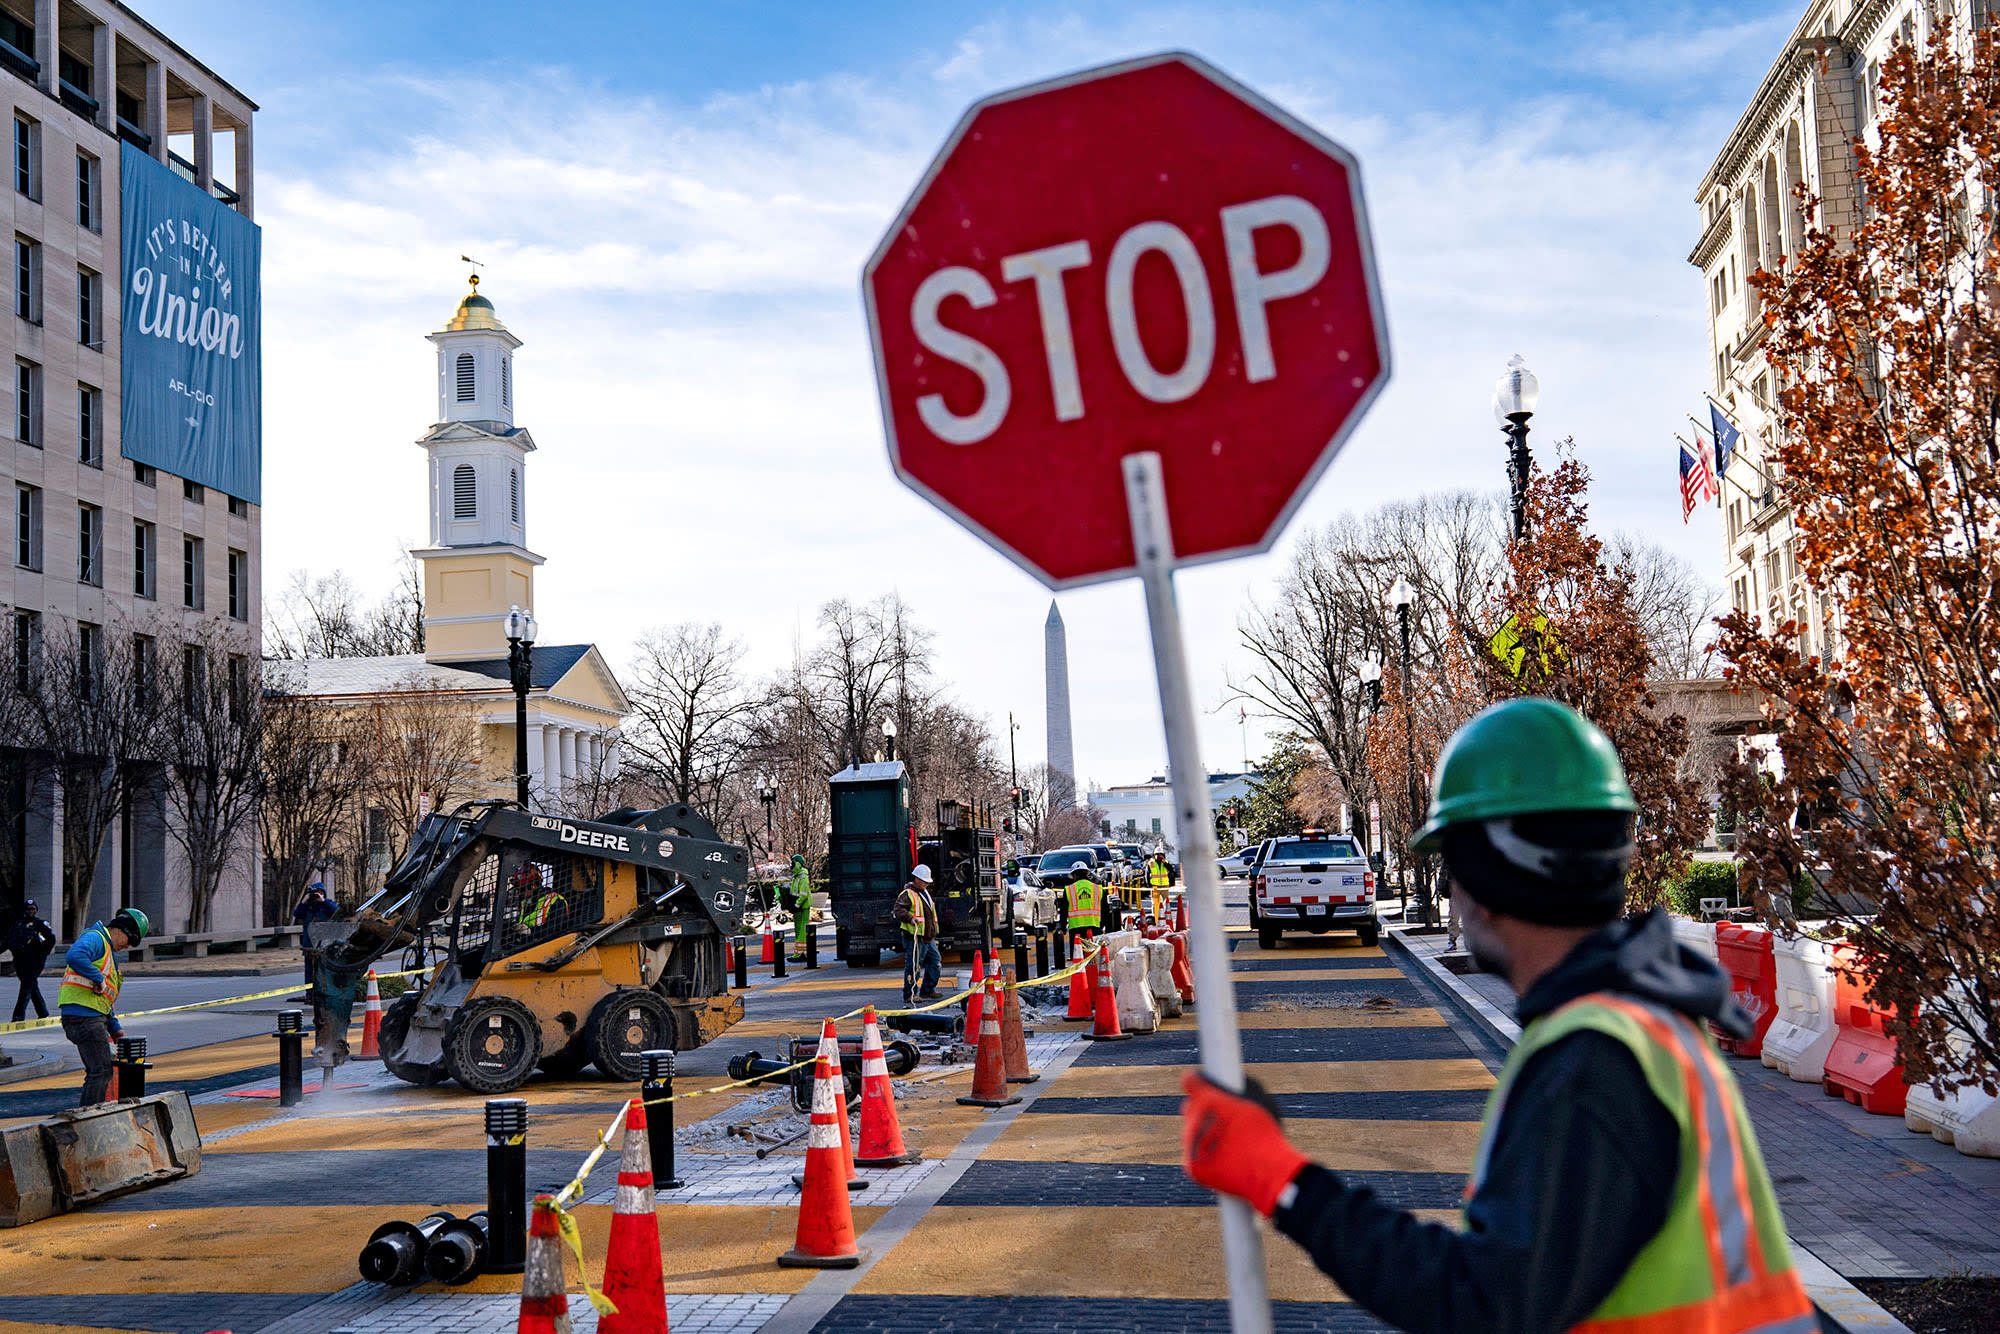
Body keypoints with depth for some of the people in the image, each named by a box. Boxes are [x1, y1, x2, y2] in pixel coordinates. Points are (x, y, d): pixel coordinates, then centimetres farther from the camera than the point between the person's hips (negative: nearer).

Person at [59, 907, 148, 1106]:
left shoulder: (110, 952, 26)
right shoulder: (95, 938, -6)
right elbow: (74, 956, -30)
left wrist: (115, 1028, 22)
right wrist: (99, 978, -22)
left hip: (94, 1018, 11)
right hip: (83, 1014, -11)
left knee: (96, 1073, 15)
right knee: (102, 1072, -11)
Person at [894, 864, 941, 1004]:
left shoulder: (925, 893, 21)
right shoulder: (907, 894, -8)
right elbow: (899, 910, -23)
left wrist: (933, 934, 31)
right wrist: (910, 918, -38)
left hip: (929, 939, 9)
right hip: (915, 938, -9)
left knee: (935, 964, 11)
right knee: (913, 967, -6)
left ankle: (927, 991, 21)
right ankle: (909, 995, 1)